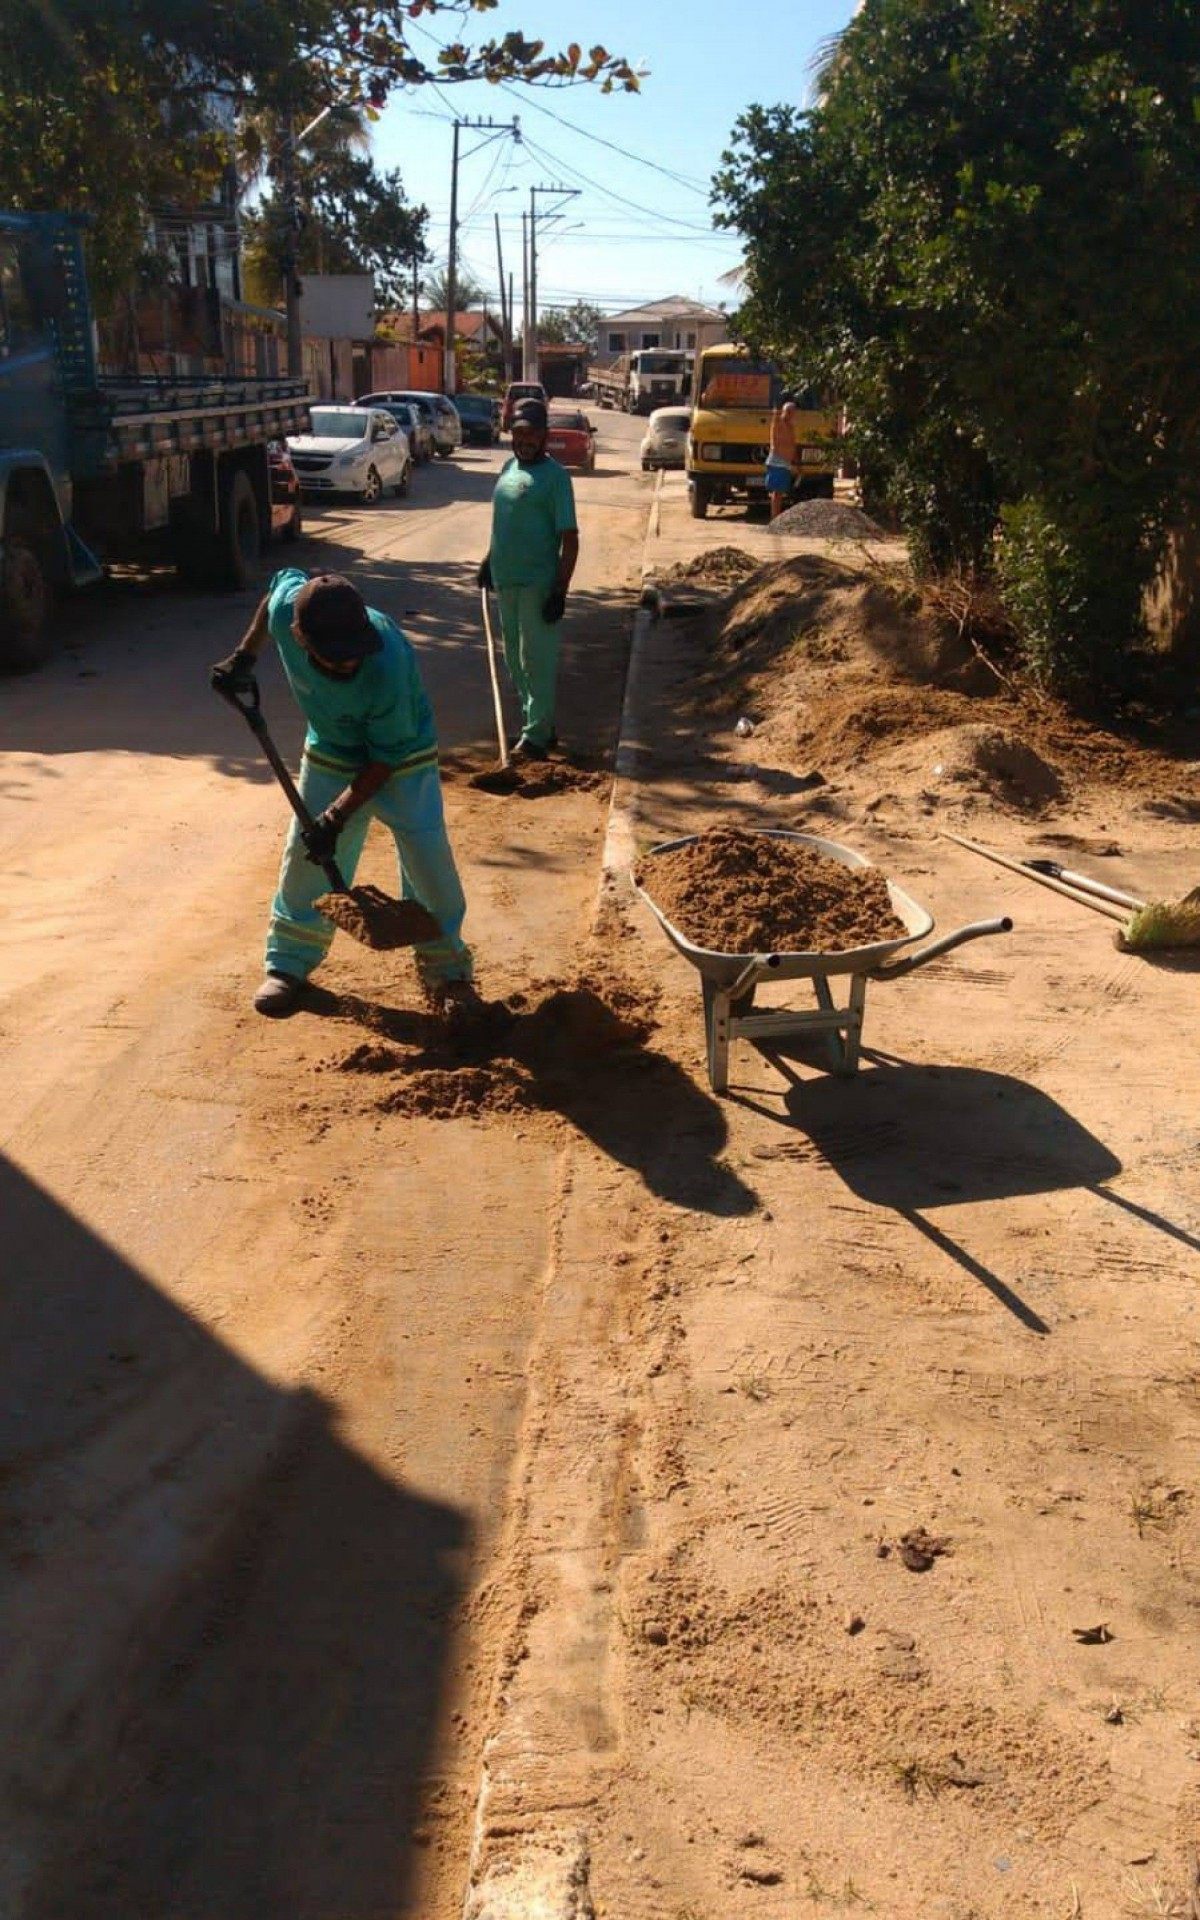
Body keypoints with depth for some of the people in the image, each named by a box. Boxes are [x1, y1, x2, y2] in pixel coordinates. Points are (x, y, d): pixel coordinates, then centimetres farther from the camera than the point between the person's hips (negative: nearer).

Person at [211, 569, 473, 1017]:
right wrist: (244, 656, -2)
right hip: (330, 754, 4)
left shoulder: (387, 664, -40)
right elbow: (279, 582, -1)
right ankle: (289, 964, 23)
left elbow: (385, 758, -27)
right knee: (305, 860, 6)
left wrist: (336, 817, -28)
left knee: (428, 863, -8)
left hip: (402, 760, -4)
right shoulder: (287, 605, -30)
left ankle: (446, 968, 11)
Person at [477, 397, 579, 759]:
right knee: (515, 659, 14)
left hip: (538, 583, -8)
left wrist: (560, 590, -19)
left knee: (536, 660, -5)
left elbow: (570, 538, -14)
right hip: (506, 580, 8)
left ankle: (536, 736, 1)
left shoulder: (555, 476, -11)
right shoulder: (509, 467, 12)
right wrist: (489, 559, 19)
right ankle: (539, 724, 26)